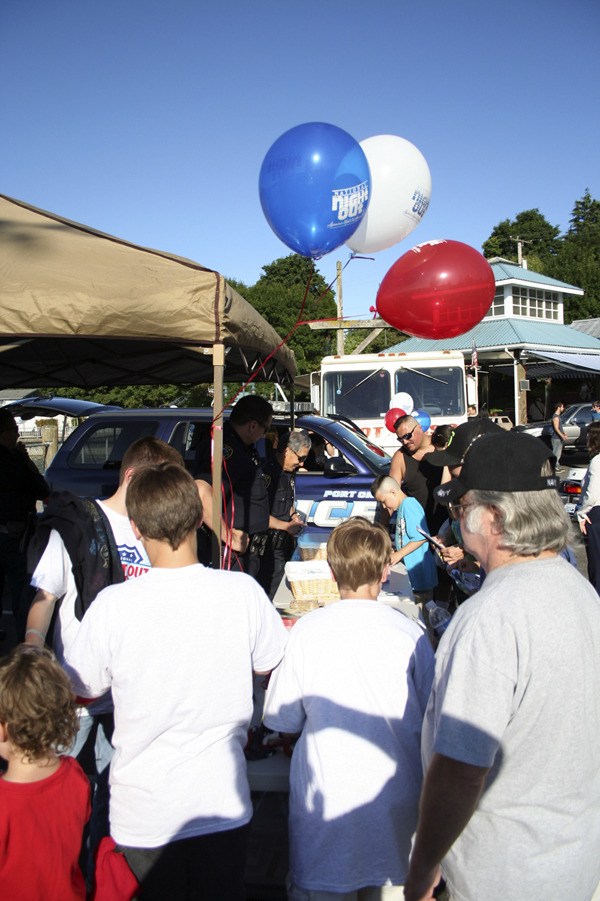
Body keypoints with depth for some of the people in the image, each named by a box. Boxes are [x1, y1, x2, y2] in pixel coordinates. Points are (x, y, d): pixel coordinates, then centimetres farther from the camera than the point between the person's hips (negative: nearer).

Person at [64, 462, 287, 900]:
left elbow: (83, 689, -4)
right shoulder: (243, 592, -15)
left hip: (143, 815, -1)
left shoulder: (113, 605, -20)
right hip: (224, 806, 2)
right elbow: (268, 665, 3)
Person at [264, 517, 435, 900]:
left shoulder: (306, 630, -11)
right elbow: (431, 721, 0)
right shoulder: (409, 633, -11)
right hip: (395, 803, 1)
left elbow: (280, 717, 1)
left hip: (325, 800, 0)